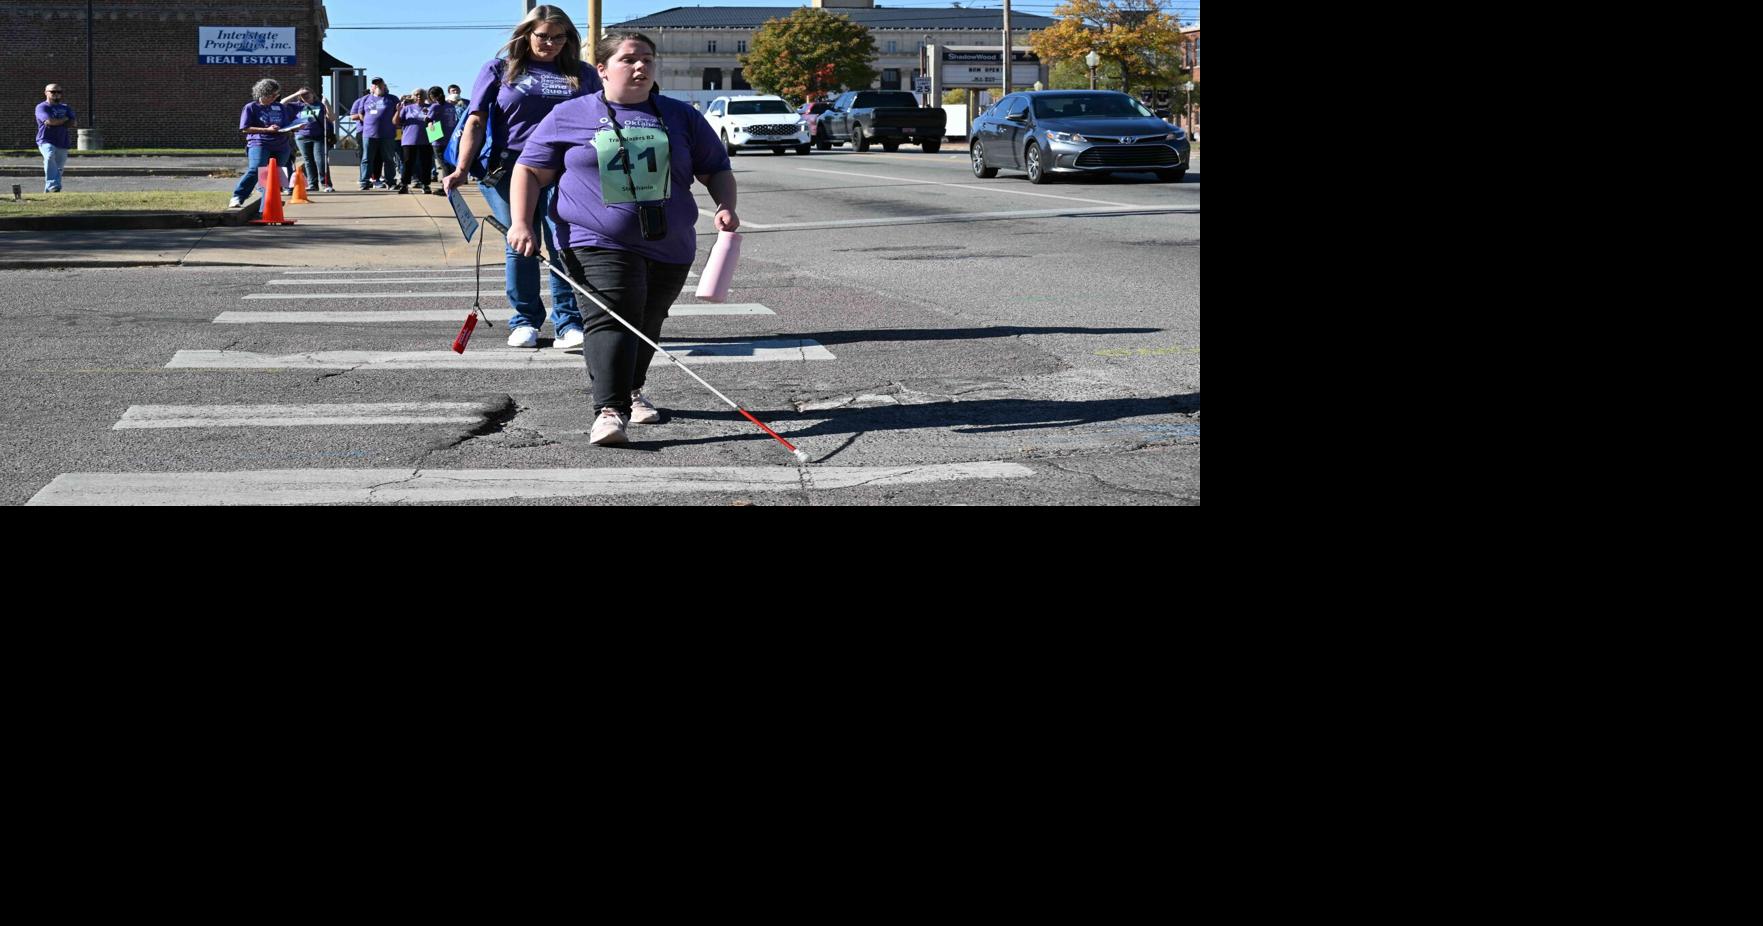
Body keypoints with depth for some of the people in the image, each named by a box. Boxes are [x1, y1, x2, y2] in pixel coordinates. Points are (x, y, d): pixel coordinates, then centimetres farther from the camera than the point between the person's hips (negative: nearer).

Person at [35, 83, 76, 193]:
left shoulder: (66, 108, 19)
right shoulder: (42, 107, 3)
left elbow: (72, 123, 3)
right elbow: (49, 121, -15)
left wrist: (55, 123, -6)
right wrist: (64, 119, -1)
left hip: (63, 143, 6)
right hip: (46, 141, -6)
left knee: (58, 168, 4)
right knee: (50, 157, -33)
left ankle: (48, 191, 16)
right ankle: (53, 186, -42)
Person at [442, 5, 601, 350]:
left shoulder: (583, 75, 15)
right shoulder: (499, 70, 11)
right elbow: (475, 122, 5)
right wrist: (462, 169, -7)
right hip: (509, 167, 0)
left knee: (564, 244, -9)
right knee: (519, 244, 1)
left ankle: (568, 323, -7)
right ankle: (525, 321, 11)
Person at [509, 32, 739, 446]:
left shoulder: (682, 117, 11)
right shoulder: (568, 116, 5)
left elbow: (716, 170, 15)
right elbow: (530, 170, 7)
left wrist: (726, 207, -4)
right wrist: (521, 223, -5)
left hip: (669, 246, 4)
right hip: (598, 244, -4)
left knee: (647, 324, 15)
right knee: (611, 320, -20)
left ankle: (631, 391, 37)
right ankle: (609, 410, -28)